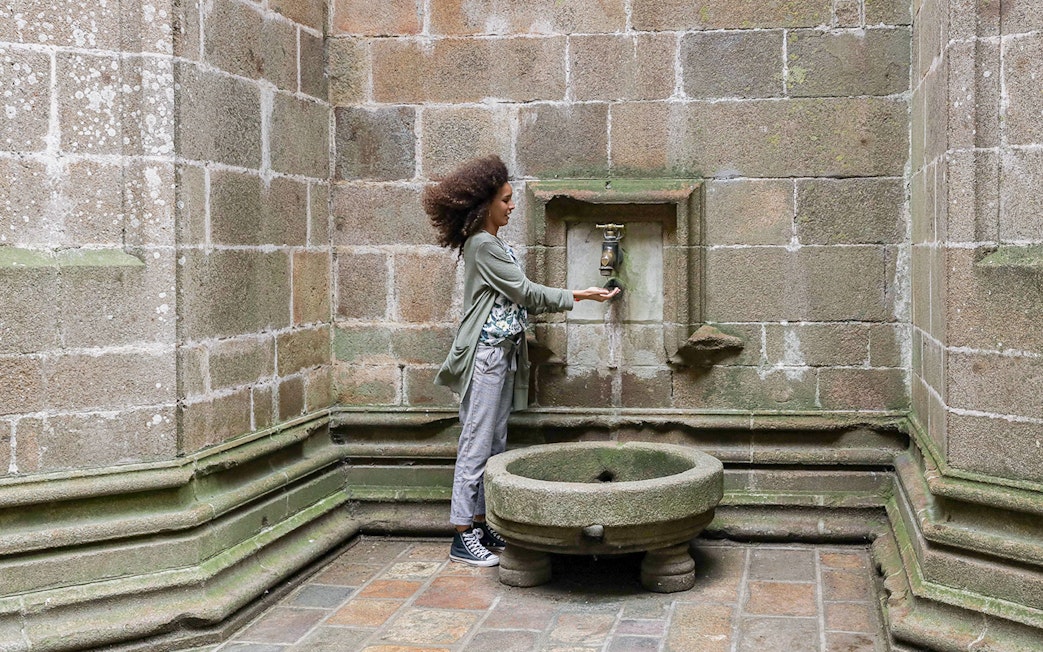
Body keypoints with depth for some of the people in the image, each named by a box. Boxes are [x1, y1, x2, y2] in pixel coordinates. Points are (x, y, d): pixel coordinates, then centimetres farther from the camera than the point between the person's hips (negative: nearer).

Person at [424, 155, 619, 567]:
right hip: (485, 353, -10)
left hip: (503, 352, 10)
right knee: (477, 444, -7)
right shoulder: (482, 245, -14)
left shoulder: (493, 244, 16)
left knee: (495, 443, 11)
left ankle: (482, 525, 17)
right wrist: (578, 296, -6)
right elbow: (524, 292, -12)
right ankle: (463, 536, -3)